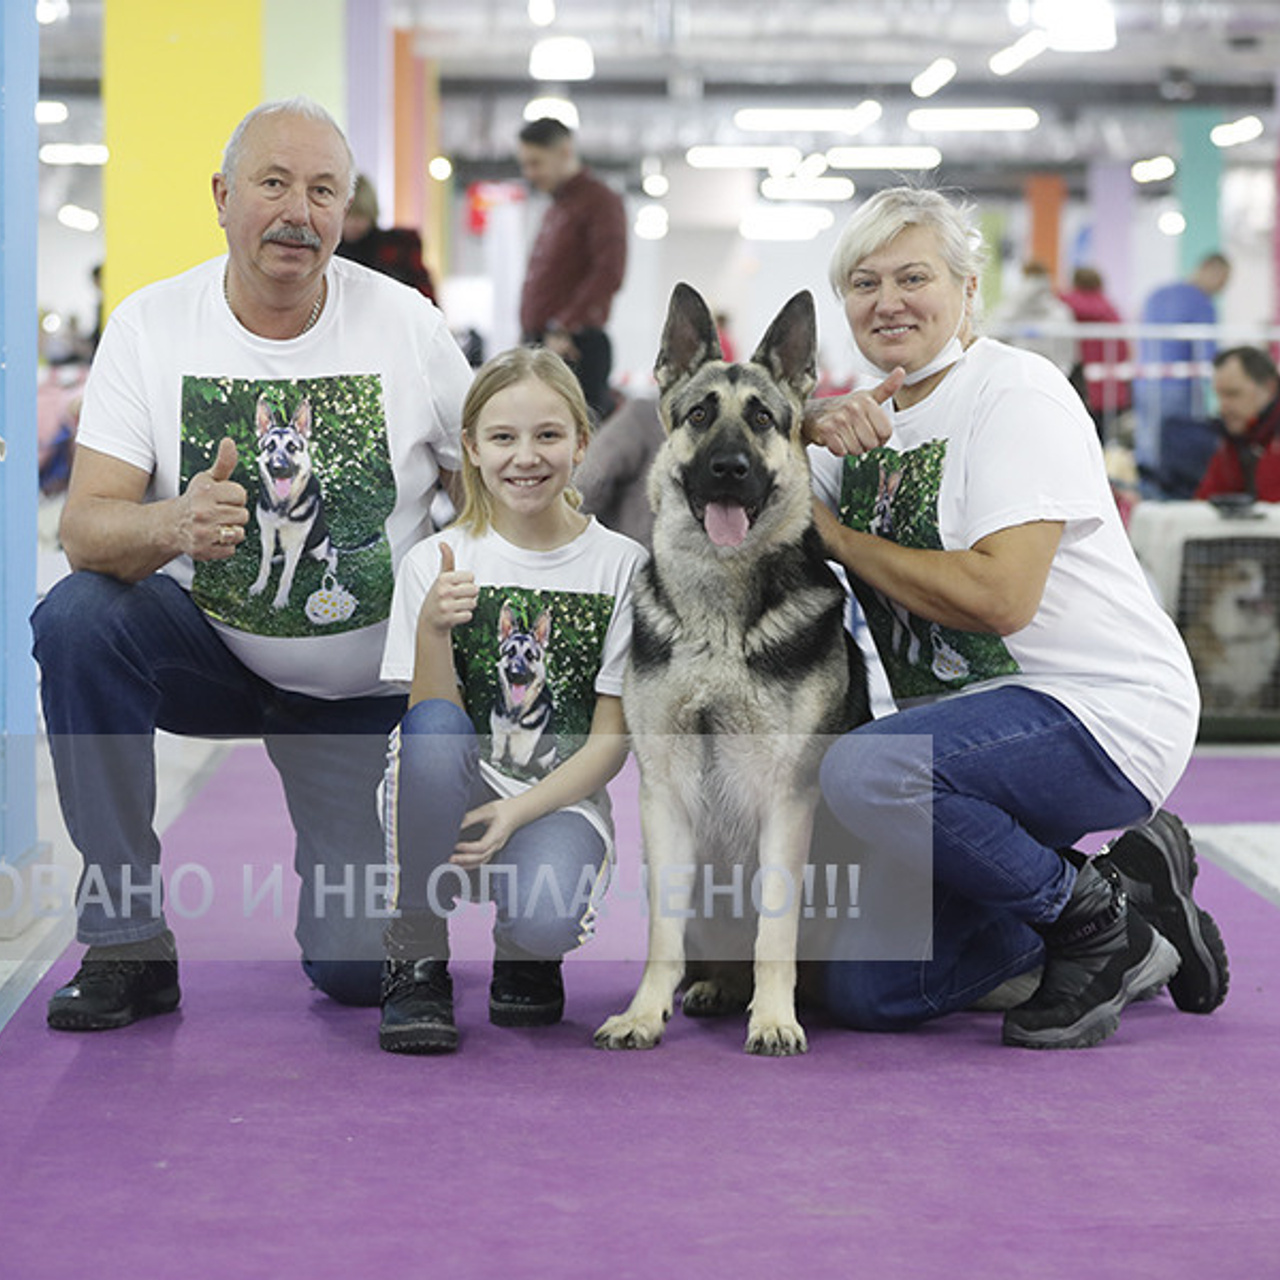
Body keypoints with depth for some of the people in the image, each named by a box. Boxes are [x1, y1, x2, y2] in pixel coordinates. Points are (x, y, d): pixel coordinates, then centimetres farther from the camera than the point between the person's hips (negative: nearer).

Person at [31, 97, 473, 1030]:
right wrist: (171, 525, -41)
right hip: (207, 652, 0)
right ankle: (128, 941, -20)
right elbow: (86, 526, -19)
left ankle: (343, 846, 31)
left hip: (363, 691, 0)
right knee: (77, 620, -33)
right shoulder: (150, 325, -11)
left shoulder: (406, 325, -10)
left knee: (358, 970, -9)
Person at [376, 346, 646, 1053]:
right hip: (452, 797, 1)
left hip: (559, 802, -1)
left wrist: (517, 813, -16)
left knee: (547, 917, -33)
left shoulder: (620, 565, -1)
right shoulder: (435, 562, -1)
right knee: (432, 731, -34)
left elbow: (610, 738, -2)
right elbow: (429, 720, -6)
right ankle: (416, 963, -15)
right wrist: (432, 631, -24)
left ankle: (524, 953, 9)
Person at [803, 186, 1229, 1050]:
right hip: (970, 721, 9)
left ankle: (1094, 921, -12)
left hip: (1103, 712, -8)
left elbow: (998, 597, -24)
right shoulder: (875, 416, 12)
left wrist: (834, 535, -16)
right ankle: (1124, 890, 16)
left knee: (864, 773, -35)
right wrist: (810, 426, -16)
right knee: (866, 994, 1)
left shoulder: (1016, 391, -12)